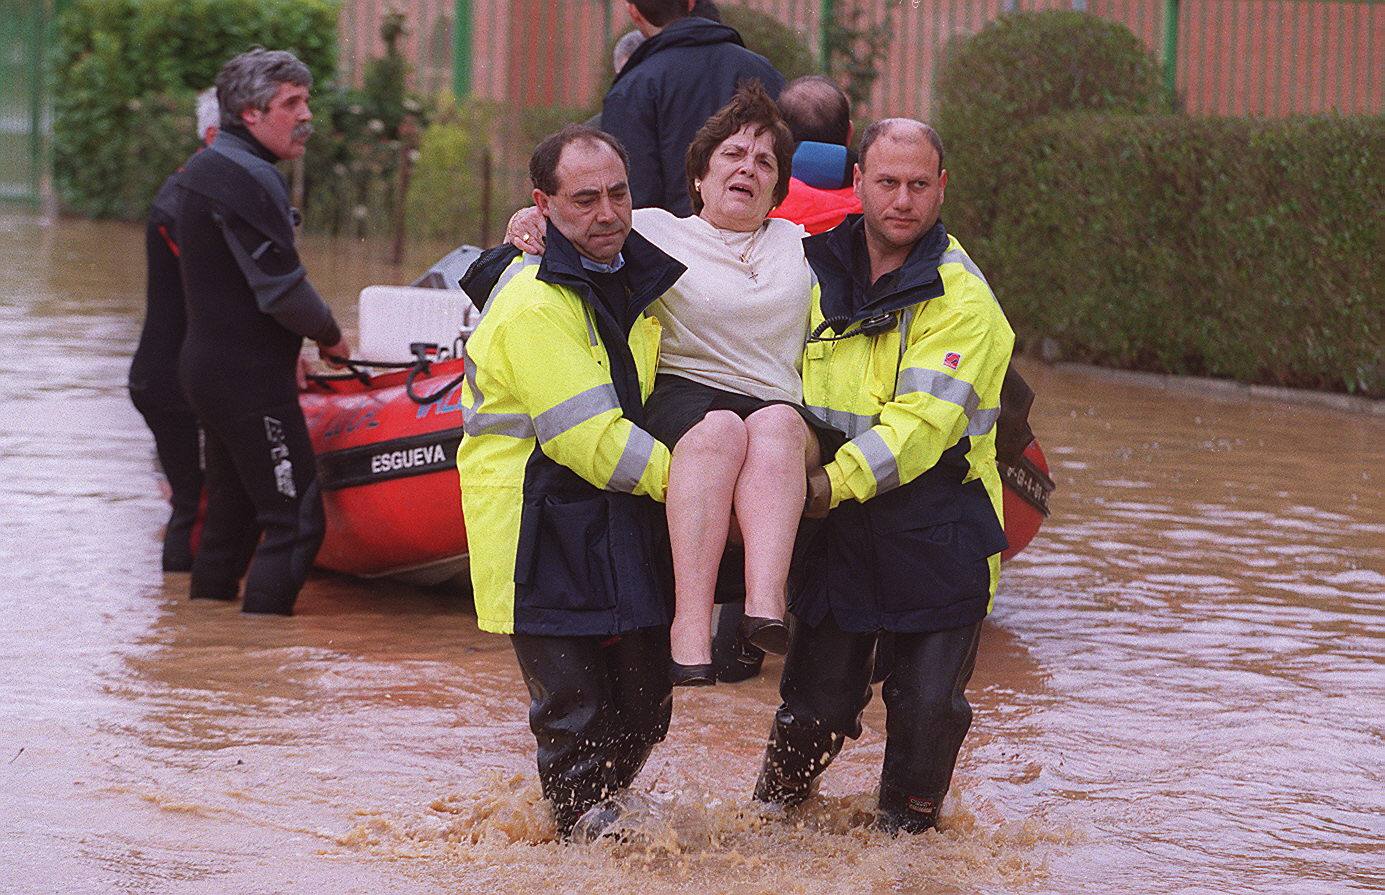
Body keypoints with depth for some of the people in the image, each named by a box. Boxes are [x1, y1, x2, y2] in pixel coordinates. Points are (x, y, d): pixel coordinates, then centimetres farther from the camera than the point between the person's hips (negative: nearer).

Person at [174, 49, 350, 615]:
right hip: (250, 382, -10)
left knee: (232, 515, 17)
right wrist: (330, 337, -4)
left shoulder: (204, 169, 16)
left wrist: (286, 354, 19)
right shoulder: (249, 179, -18)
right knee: (296, 520, -8)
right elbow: (282, 288, -21)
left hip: (209, 368, 11)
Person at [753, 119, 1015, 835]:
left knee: (928, 703, -2)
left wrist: (834, 481, -28)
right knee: (816, 698, 4)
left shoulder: (961, 298, -9)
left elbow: (922, 420, -19)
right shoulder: (817, 272, 7)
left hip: (936, 531, -3)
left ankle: (905, 830, 19)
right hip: (837, 531, 3)